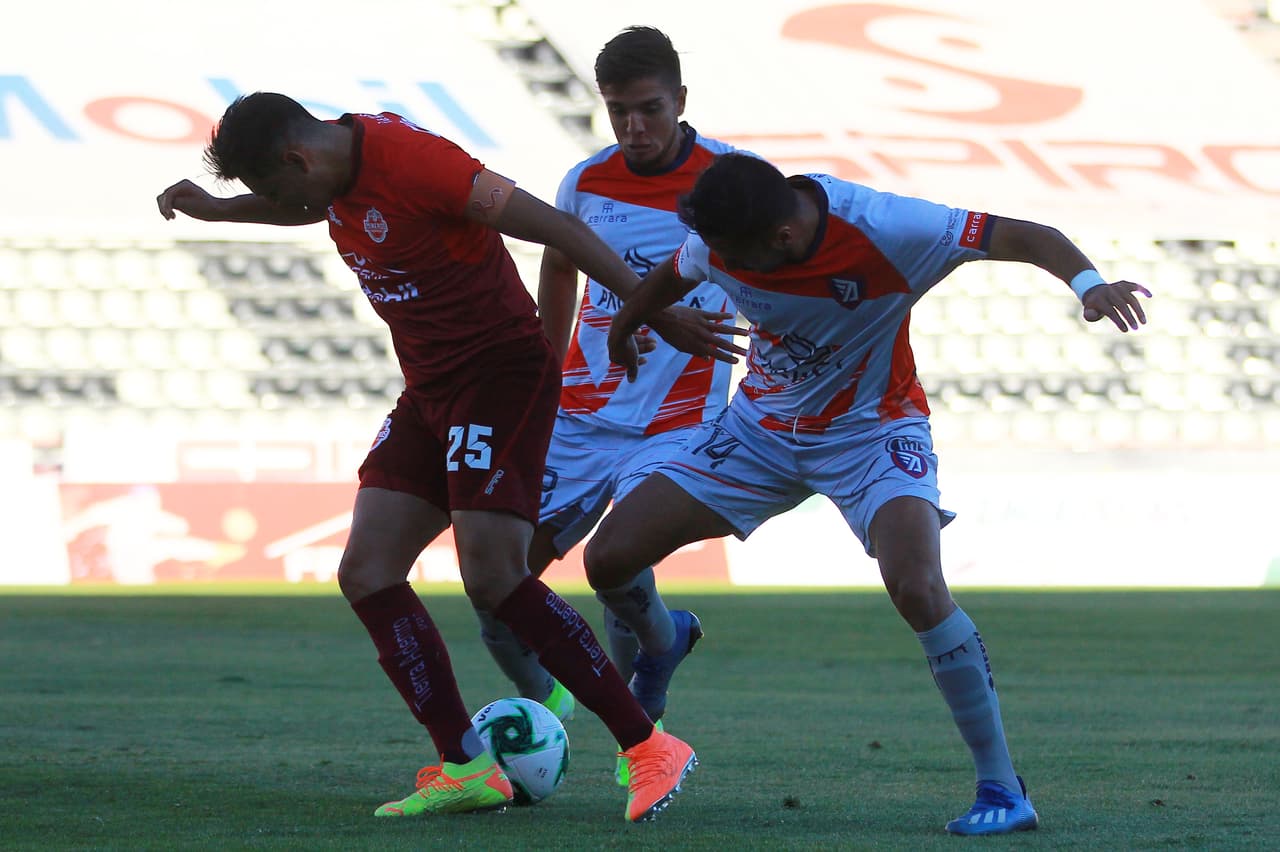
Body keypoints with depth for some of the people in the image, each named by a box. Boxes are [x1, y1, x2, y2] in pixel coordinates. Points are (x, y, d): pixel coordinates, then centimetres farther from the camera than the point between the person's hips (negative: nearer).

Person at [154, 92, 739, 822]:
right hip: (430, 391, 9)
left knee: (493, 576, -19)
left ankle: (648, 748, -11)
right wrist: (220, 211, 27)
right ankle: (467, 768, 1)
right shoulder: (339, 171, 7)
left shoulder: (409, 157, -21)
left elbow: (552, 226, -21)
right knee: (367, 571, -1)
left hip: (502, 373, -9)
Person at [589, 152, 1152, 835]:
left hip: (872, 430, -4)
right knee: (609, 558, -6)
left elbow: (1031, 238, -28)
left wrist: (1090, 285, -48)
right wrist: (619, 337, 27)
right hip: (761, 426, 4)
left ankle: (1002, 789, -18)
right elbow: (670, 277, 9)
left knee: (917, 588, -31)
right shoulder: (719, 242, -17)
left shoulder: (882, 229, -30)